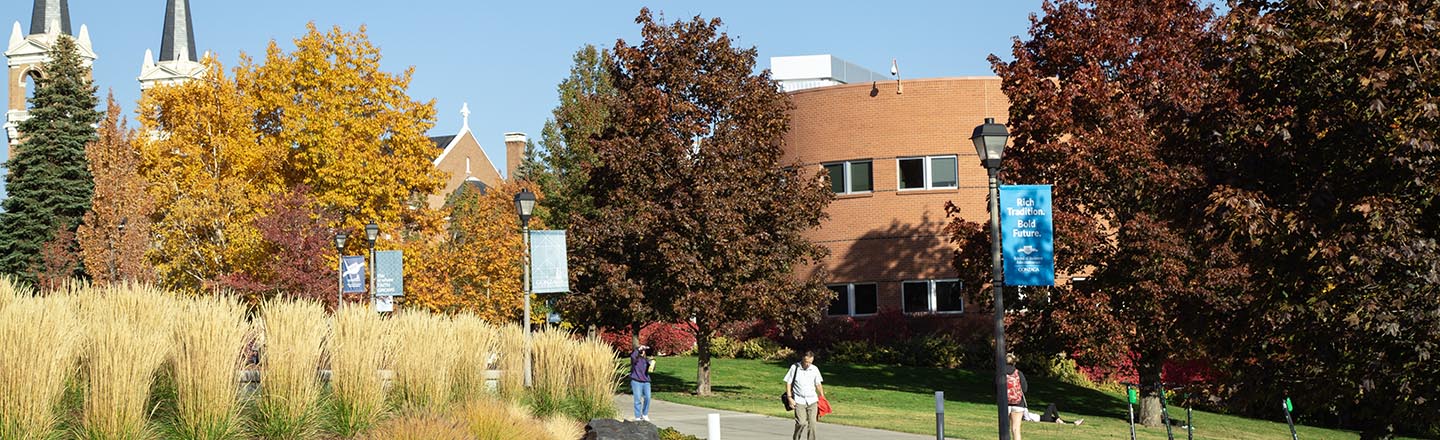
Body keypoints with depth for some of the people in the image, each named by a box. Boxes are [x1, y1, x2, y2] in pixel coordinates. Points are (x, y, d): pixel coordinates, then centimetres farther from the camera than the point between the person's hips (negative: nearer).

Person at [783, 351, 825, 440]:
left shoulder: (815, 369, 6)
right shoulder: (795, 368, -4)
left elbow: (818, 384, 14)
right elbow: (788, 383, 1)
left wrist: (822, 398, 12)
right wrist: (790, 398, -5)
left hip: (812, 400, 3)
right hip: (799, 401, -3)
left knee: (812, 423, -2)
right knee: (801, 423, -13)